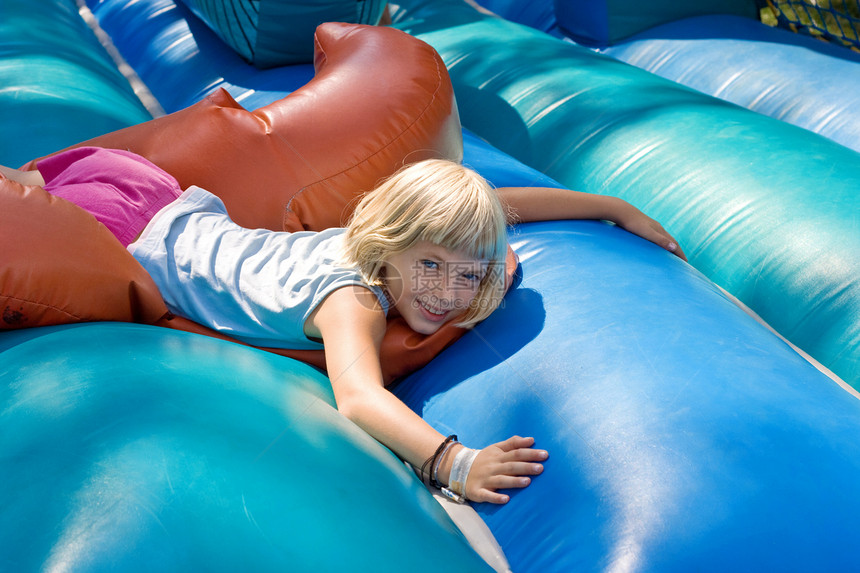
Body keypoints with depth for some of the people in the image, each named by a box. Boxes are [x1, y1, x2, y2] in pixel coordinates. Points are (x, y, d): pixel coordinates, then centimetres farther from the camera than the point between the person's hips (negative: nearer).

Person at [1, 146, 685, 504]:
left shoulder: (410, 229, -21)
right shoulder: (353, 297, -42)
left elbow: (503, 201, -9)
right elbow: (358, 395, -61)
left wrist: (615, 207, -10)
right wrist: (450, 460, -74)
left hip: (194, 222, 6)